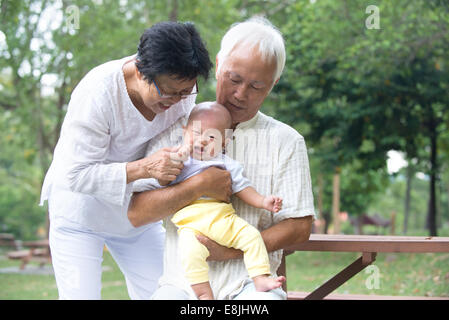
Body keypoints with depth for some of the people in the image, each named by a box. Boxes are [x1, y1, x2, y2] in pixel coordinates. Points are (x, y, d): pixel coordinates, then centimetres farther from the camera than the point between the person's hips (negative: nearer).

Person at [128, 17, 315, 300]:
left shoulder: (286, 141, 8)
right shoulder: (178, 131, 9)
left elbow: (299, 227, 3)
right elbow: (136, 214, 1)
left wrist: (234, 249, -8)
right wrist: (197, 187, -12)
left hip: (249, 281, 0)